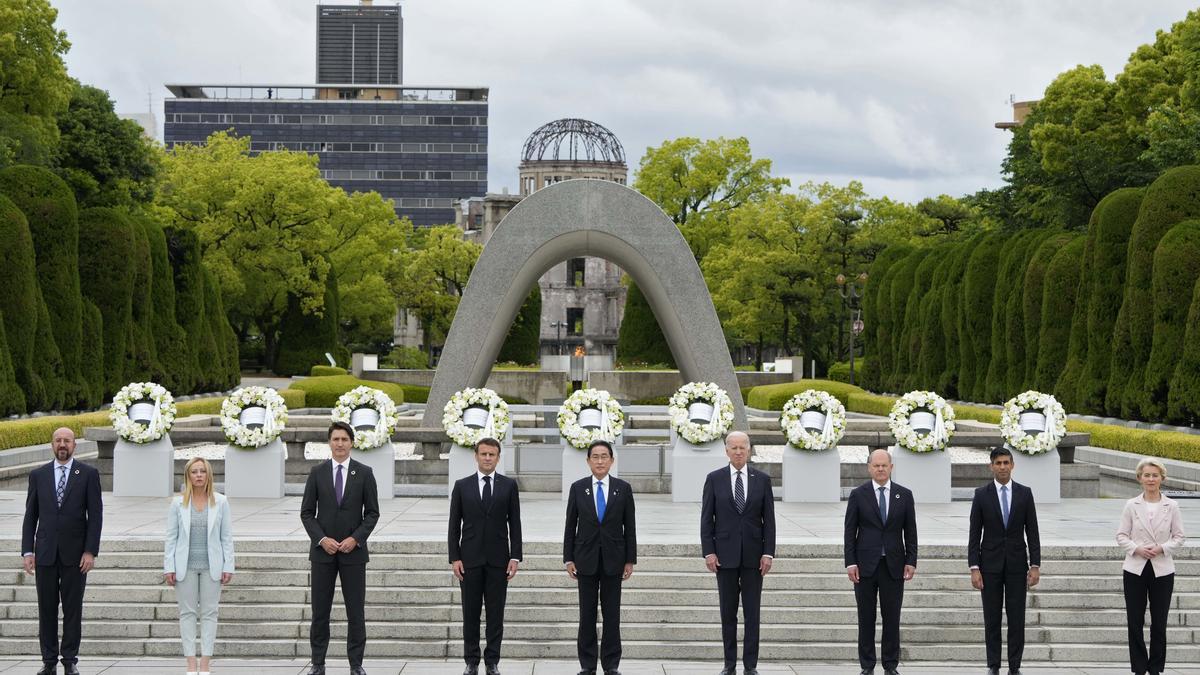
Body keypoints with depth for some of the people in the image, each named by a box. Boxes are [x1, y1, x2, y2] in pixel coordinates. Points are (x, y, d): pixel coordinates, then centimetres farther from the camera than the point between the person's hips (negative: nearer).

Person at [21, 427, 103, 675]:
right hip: (45, 553, 2)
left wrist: (91, 551, -9)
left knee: (73, 609, 3)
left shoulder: (88, 474, 1)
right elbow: (30, 515, 7)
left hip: (75, 553, -2)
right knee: (46, 608, 5)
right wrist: (27, 551, -1)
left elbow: (95, 515, -2)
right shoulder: (38, 475, 7)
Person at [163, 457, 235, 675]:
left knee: (209, 613, 1)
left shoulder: (220, 502, 2)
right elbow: (171, 537, 2)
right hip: (185, 566, 0)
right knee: (187, 612, 2)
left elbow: (227, 537, 2)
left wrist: (228, 567, -3)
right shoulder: (178, 503, 2)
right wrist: (169, 568, -4)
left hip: (211, 566, 0)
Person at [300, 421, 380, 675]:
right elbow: (307, 512, 3)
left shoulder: (364, 473, 1)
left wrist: (355, 539, -12)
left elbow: (372, 513, 1)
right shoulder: (317, 472, 3)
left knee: (355, 611, 2)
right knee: (320, 611, 4)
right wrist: (321, 539, -10)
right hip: (323, 550, 1)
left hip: (353, 550, -1)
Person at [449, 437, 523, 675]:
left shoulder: (509, 485, 3)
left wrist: (515, 557, -4)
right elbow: (454, 525, 3)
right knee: (470, 613, 4)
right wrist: (454, 558, -3)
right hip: (470, 559, 0)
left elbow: (515, 524, 2)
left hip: (498, 559, 0)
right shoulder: (462, 486, 3)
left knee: (496, 614, 3)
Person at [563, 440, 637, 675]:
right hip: (586, 559, 0)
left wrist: (630, 560, -1)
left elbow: (630, 527, 3)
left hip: (613, 559, 0)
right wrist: (568, 559, -1)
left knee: (612, 614, 3)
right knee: (587, 614, 3)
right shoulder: (577, 488, 2)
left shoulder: (623, 488, 1)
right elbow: (570, 526, 3)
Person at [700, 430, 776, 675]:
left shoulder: (762, 480, 4)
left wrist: (768, 553, -5)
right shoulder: (714, 479, 2)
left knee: (752, 613, 2)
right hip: (725, 554, 0)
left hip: (753, 554, 0)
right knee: (728, 613, 5)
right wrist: (708, 551, -7)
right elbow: (706, 518, 1)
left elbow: (769, 519, 3)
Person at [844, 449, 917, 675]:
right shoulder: (858, 494, 1)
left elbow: (910, 531, 7)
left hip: (894, 565, 1)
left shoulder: (904, 495, 5)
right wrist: (850, 563, -6)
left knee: (892, 618, 3)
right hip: (866, 563, -1)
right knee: (866, 618, 3)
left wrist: (911, 561, -1)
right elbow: (850, 531, 0)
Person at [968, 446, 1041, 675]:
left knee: (1017, 619, 1)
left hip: (1016, 564, 1)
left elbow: (1032, 532, 3)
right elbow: (974, 534, -1)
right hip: (990, 564, -1)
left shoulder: (1025, 493, 3)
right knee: (992, 619, 4)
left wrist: (1035, 565, -4)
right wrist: (974, 568, -8)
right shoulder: (981, 494, 0)